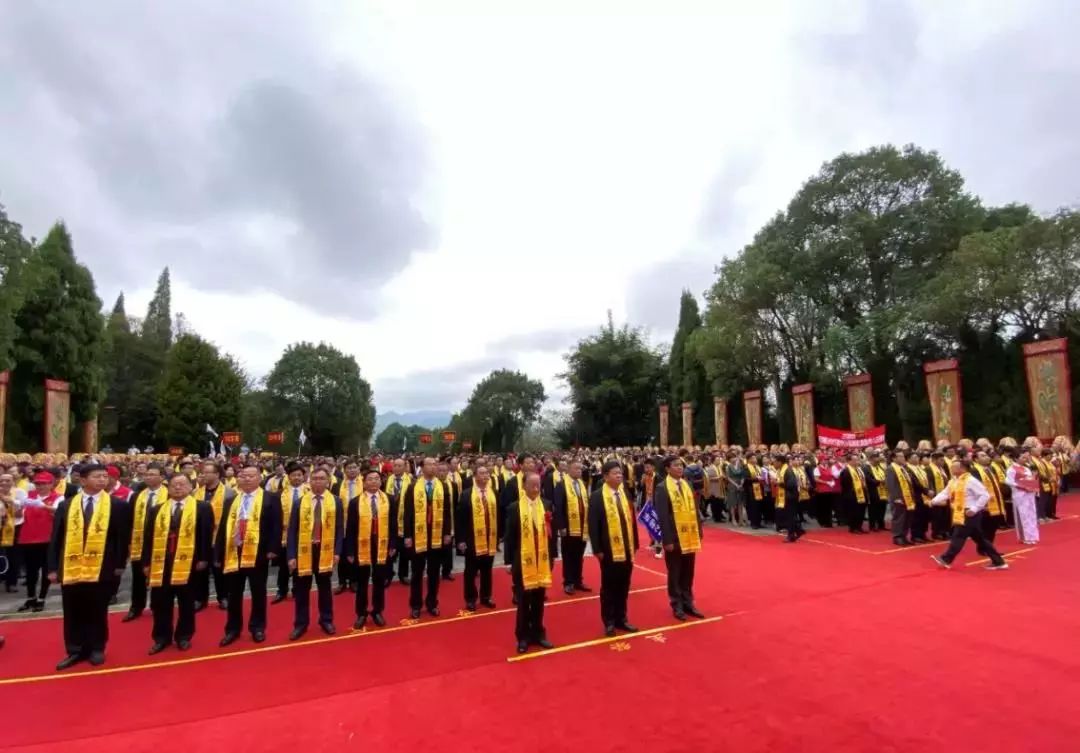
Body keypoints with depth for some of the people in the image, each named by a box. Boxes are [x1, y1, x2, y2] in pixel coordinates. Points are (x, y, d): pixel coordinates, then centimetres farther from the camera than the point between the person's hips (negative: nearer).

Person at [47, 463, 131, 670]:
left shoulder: (118, 505, -1)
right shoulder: (65, 506, 6)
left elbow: (123, 537, -1)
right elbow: (56, 539, 7)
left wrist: (120, 564, -5)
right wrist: (53, 567, 3)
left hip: (102, 569, -2)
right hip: (71, 568, 2)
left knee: (98, 612, 9)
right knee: (73, 613, 11)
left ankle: (96, 649, 24)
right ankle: (75, 651, 26)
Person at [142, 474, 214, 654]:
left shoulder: (202, 508, -1)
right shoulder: (156, 510, 10)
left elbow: (206, 535, -4)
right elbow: (148, 537, 8)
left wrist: (203, 558, -9)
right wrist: (146, 562, 3)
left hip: (188, 562, -3)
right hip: (160, 563, 3)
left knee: (187, 603, 9)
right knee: (160, 604, 9)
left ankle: (184, 637, 23)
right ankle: (161, 638, 25)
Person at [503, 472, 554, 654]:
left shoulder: (547, 506, 3)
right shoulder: (514, 508, -6)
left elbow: (551, 533, 5)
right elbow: (509, 536, -5)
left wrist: (551, 557, 3)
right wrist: (508, 561, -6)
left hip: (542, 561, 3)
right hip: (522, 562, -3)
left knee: (538, 601, 14)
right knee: (523, 601, 8)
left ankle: (538, 634, 28)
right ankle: (523, 637, 22)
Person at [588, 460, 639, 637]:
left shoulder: (625, 494, 8)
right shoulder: (597, 496, -9)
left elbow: (631, 520, 12)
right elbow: (593, 525, -10)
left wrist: (634, 544, 9)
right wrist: (597, 549, -13)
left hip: (626, 549, 5)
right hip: (609, 550, -5)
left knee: (623, 587, 14)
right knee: (608, 587, 8)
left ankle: (621, 619, 28)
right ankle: (609, 622, 20)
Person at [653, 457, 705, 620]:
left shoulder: (687, 485, 9)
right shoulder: (662, 488, -11)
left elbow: (694, 510, 13)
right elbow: (662, 517, -14)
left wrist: (699, 533, 9)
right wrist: (667, 540, -17)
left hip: (689, 537, 6)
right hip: (675, 539, -6)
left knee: (688, 574, 15)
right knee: (675, 574, 8)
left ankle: (688, 603, 28)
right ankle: (677, 606, 20)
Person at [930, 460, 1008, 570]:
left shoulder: (971, 480, -16)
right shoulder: (953, 481, 11)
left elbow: (985, 495, -19)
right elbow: (945, 493, 9)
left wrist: (974, 509, -22)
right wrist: (933, 501, -7)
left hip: (970, 514, -9)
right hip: (960, 514, 9)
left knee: (958, 536, -6)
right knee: (979, 539, 15)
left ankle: (946, 559, -3)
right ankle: (998, 561, 24)